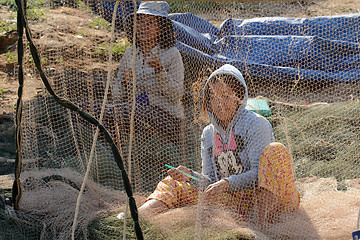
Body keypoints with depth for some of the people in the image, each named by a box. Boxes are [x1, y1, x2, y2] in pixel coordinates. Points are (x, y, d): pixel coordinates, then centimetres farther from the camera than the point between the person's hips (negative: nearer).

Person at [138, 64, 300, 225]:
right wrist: (190, 176, -14)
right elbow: (211, 182, 7)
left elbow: (259, 173, -13)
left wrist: (227, 183, -28)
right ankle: (140, 215, -31)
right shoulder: (208, 134, 12)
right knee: (173, 184, -1)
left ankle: (265, 217, -43)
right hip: (235, 198, 4)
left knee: (275, 151, -31)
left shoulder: (256, 124, -5)